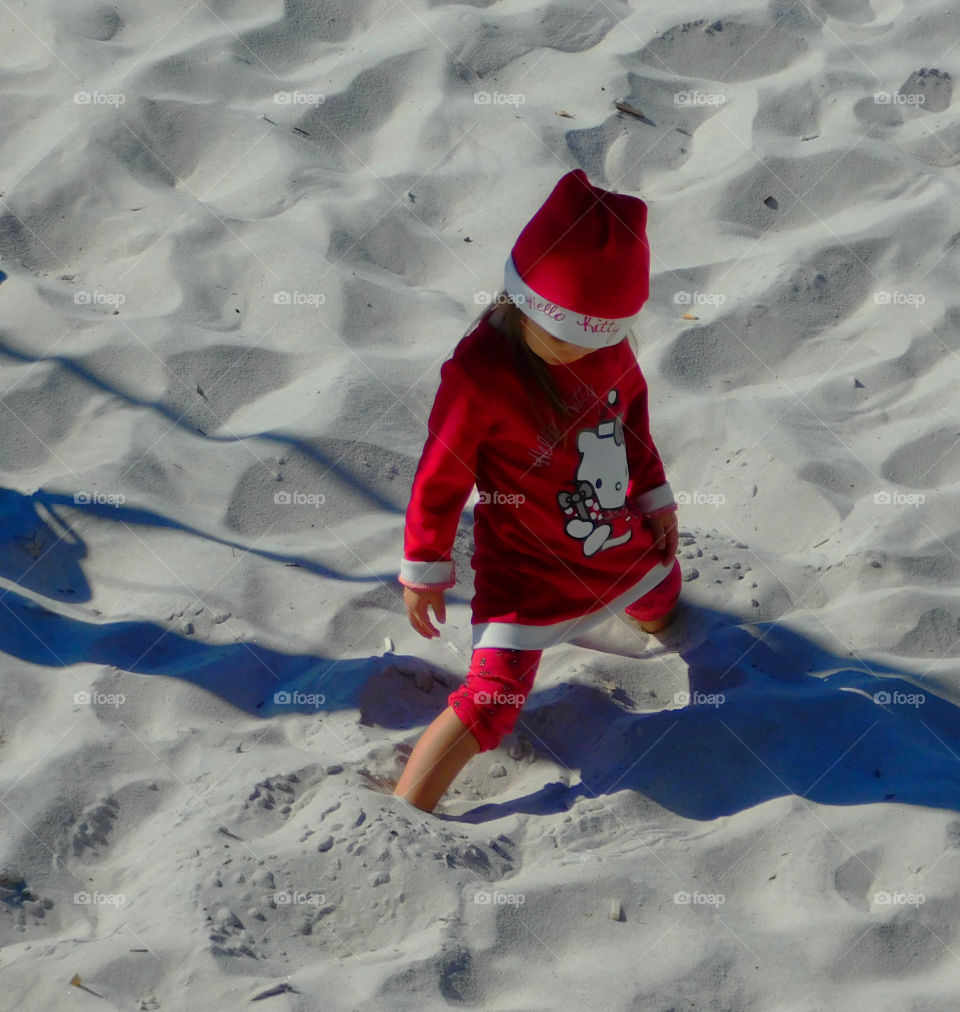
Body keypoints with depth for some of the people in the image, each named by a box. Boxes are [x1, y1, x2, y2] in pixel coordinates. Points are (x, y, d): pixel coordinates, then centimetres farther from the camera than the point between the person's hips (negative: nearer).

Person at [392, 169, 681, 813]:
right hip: (526, 566, -7)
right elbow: (442, 475, -19)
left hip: (620, 541, 7)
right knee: (491, 702, -17)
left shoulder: (610, 343, -12)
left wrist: (654, 496, 16)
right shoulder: (480, 373, -30)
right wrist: (426, 568, -9)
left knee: (661, 608, 34)